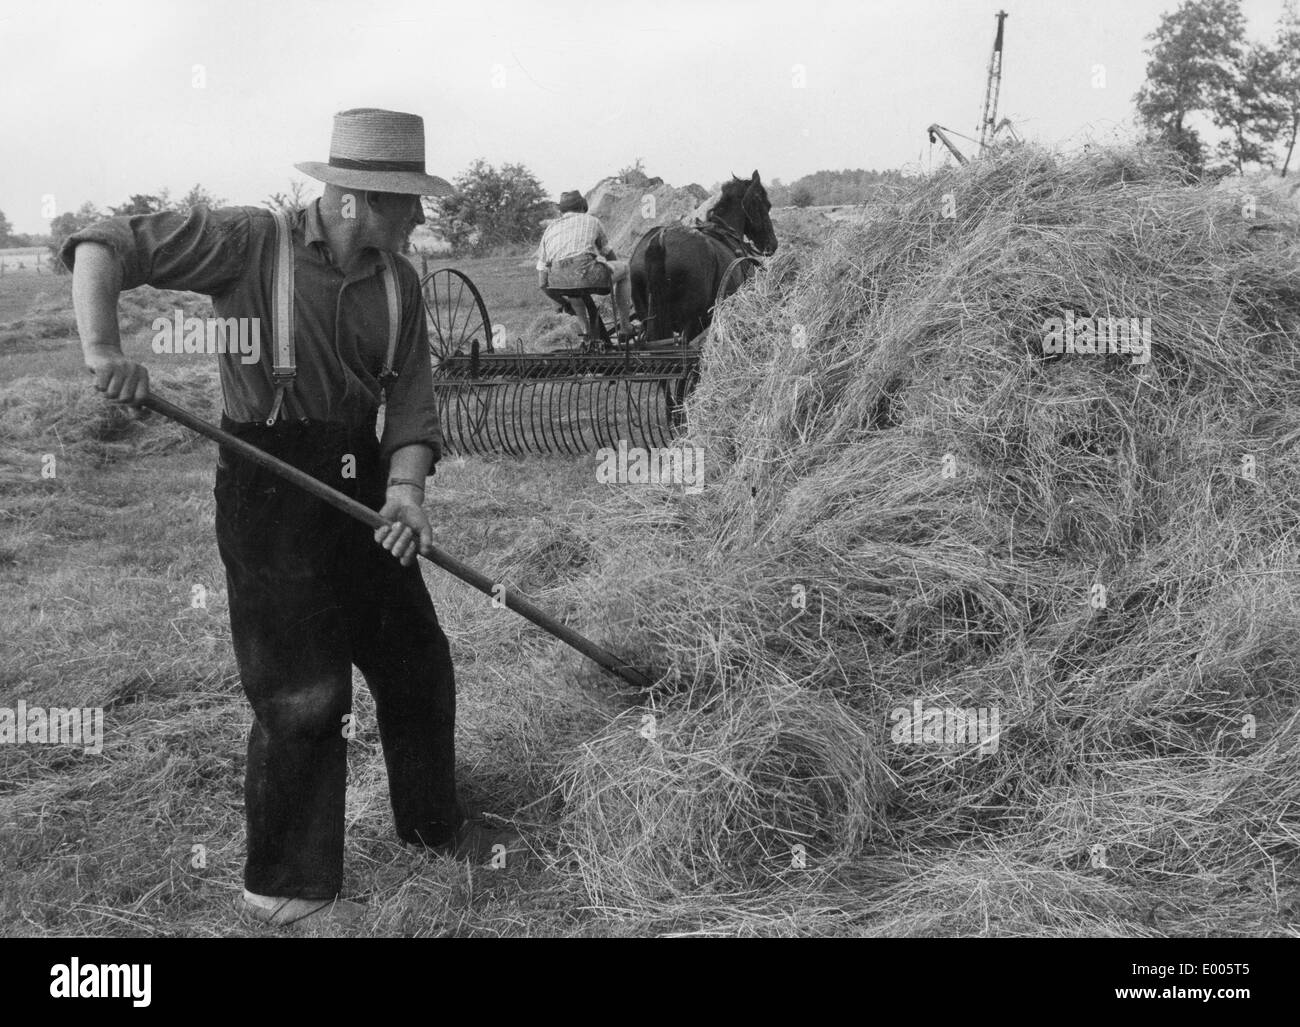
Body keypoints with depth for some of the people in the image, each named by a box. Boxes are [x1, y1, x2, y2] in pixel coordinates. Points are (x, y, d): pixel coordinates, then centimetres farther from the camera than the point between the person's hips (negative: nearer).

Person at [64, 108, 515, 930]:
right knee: (304, 692, -2)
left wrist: (405, 486, -19)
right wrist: (104, 349, -28)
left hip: (361, 482, 7)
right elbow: (105, 248, -12)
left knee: (417, 659, 15)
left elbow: (411, 400, -1)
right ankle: (286, 885, 18)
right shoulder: (252, 242, -12)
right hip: (270, 490, -6)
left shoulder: (399, 281, 5)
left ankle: (433, 822, 39)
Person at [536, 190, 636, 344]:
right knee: (623, 267, 29)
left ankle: (585, 329, 36)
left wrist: (565, 304, 38)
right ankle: (625, 327, 28)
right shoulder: (591, 220, 25)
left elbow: (542, 283, 24)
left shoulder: (549, 229, 29)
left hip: (558, 283, 3)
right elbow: (609, 254, 40)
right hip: (588, 276, -3)